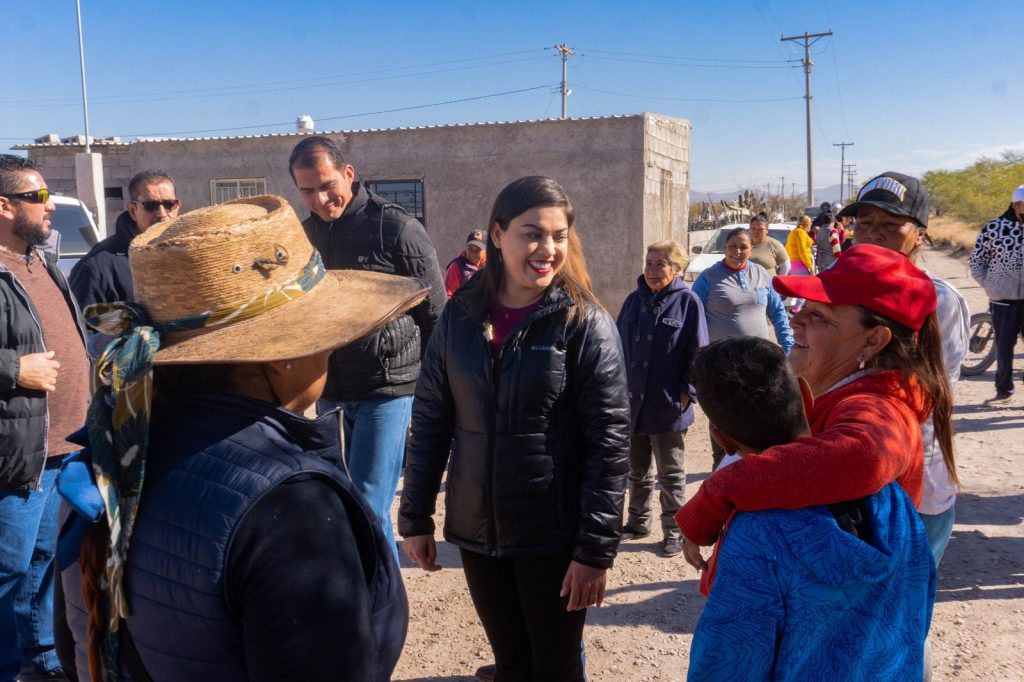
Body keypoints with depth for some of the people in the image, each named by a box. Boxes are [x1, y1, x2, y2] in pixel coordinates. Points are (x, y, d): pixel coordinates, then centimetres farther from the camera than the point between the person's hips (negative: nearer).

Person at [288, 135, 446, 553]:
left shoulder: (397, 228, -10)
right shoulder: (307, 233, 7)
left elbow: (436, 315, -7)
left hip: (387, 386, -6)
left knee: (368, 507, -7)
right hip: (331, 388, 6)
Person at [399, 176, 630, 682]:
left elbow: (610, 441, -12)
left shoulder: (586, 323, -11)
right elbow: (430, 420, 5)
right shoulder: (460, 316, -1)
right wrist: (415, 517, 5)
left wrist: (596, 547, -15)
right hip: (476, 531, 3)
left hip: (555, 537, -3)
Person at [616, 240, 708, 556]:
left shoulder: (687, 302, -8)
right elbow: (619, 345, 11)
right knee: (636, 470, 18)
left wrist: (686, 393, -13)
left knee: (670, 475, 9)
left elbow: (698, 353, -9)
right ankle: (638, 522, 33)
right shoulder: (634, 300, 7)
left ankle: (673, 532, 22)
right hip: (631, 403, 5)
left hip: (667, 407, -5)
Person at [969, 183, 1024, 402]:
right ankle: (1004, 387, 23)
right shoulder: (994, 228, -7)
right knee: (1004, 345, 8)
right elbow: (976, 261, 1)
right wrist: (991, 286, -4)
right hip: (1004, 299, -2)